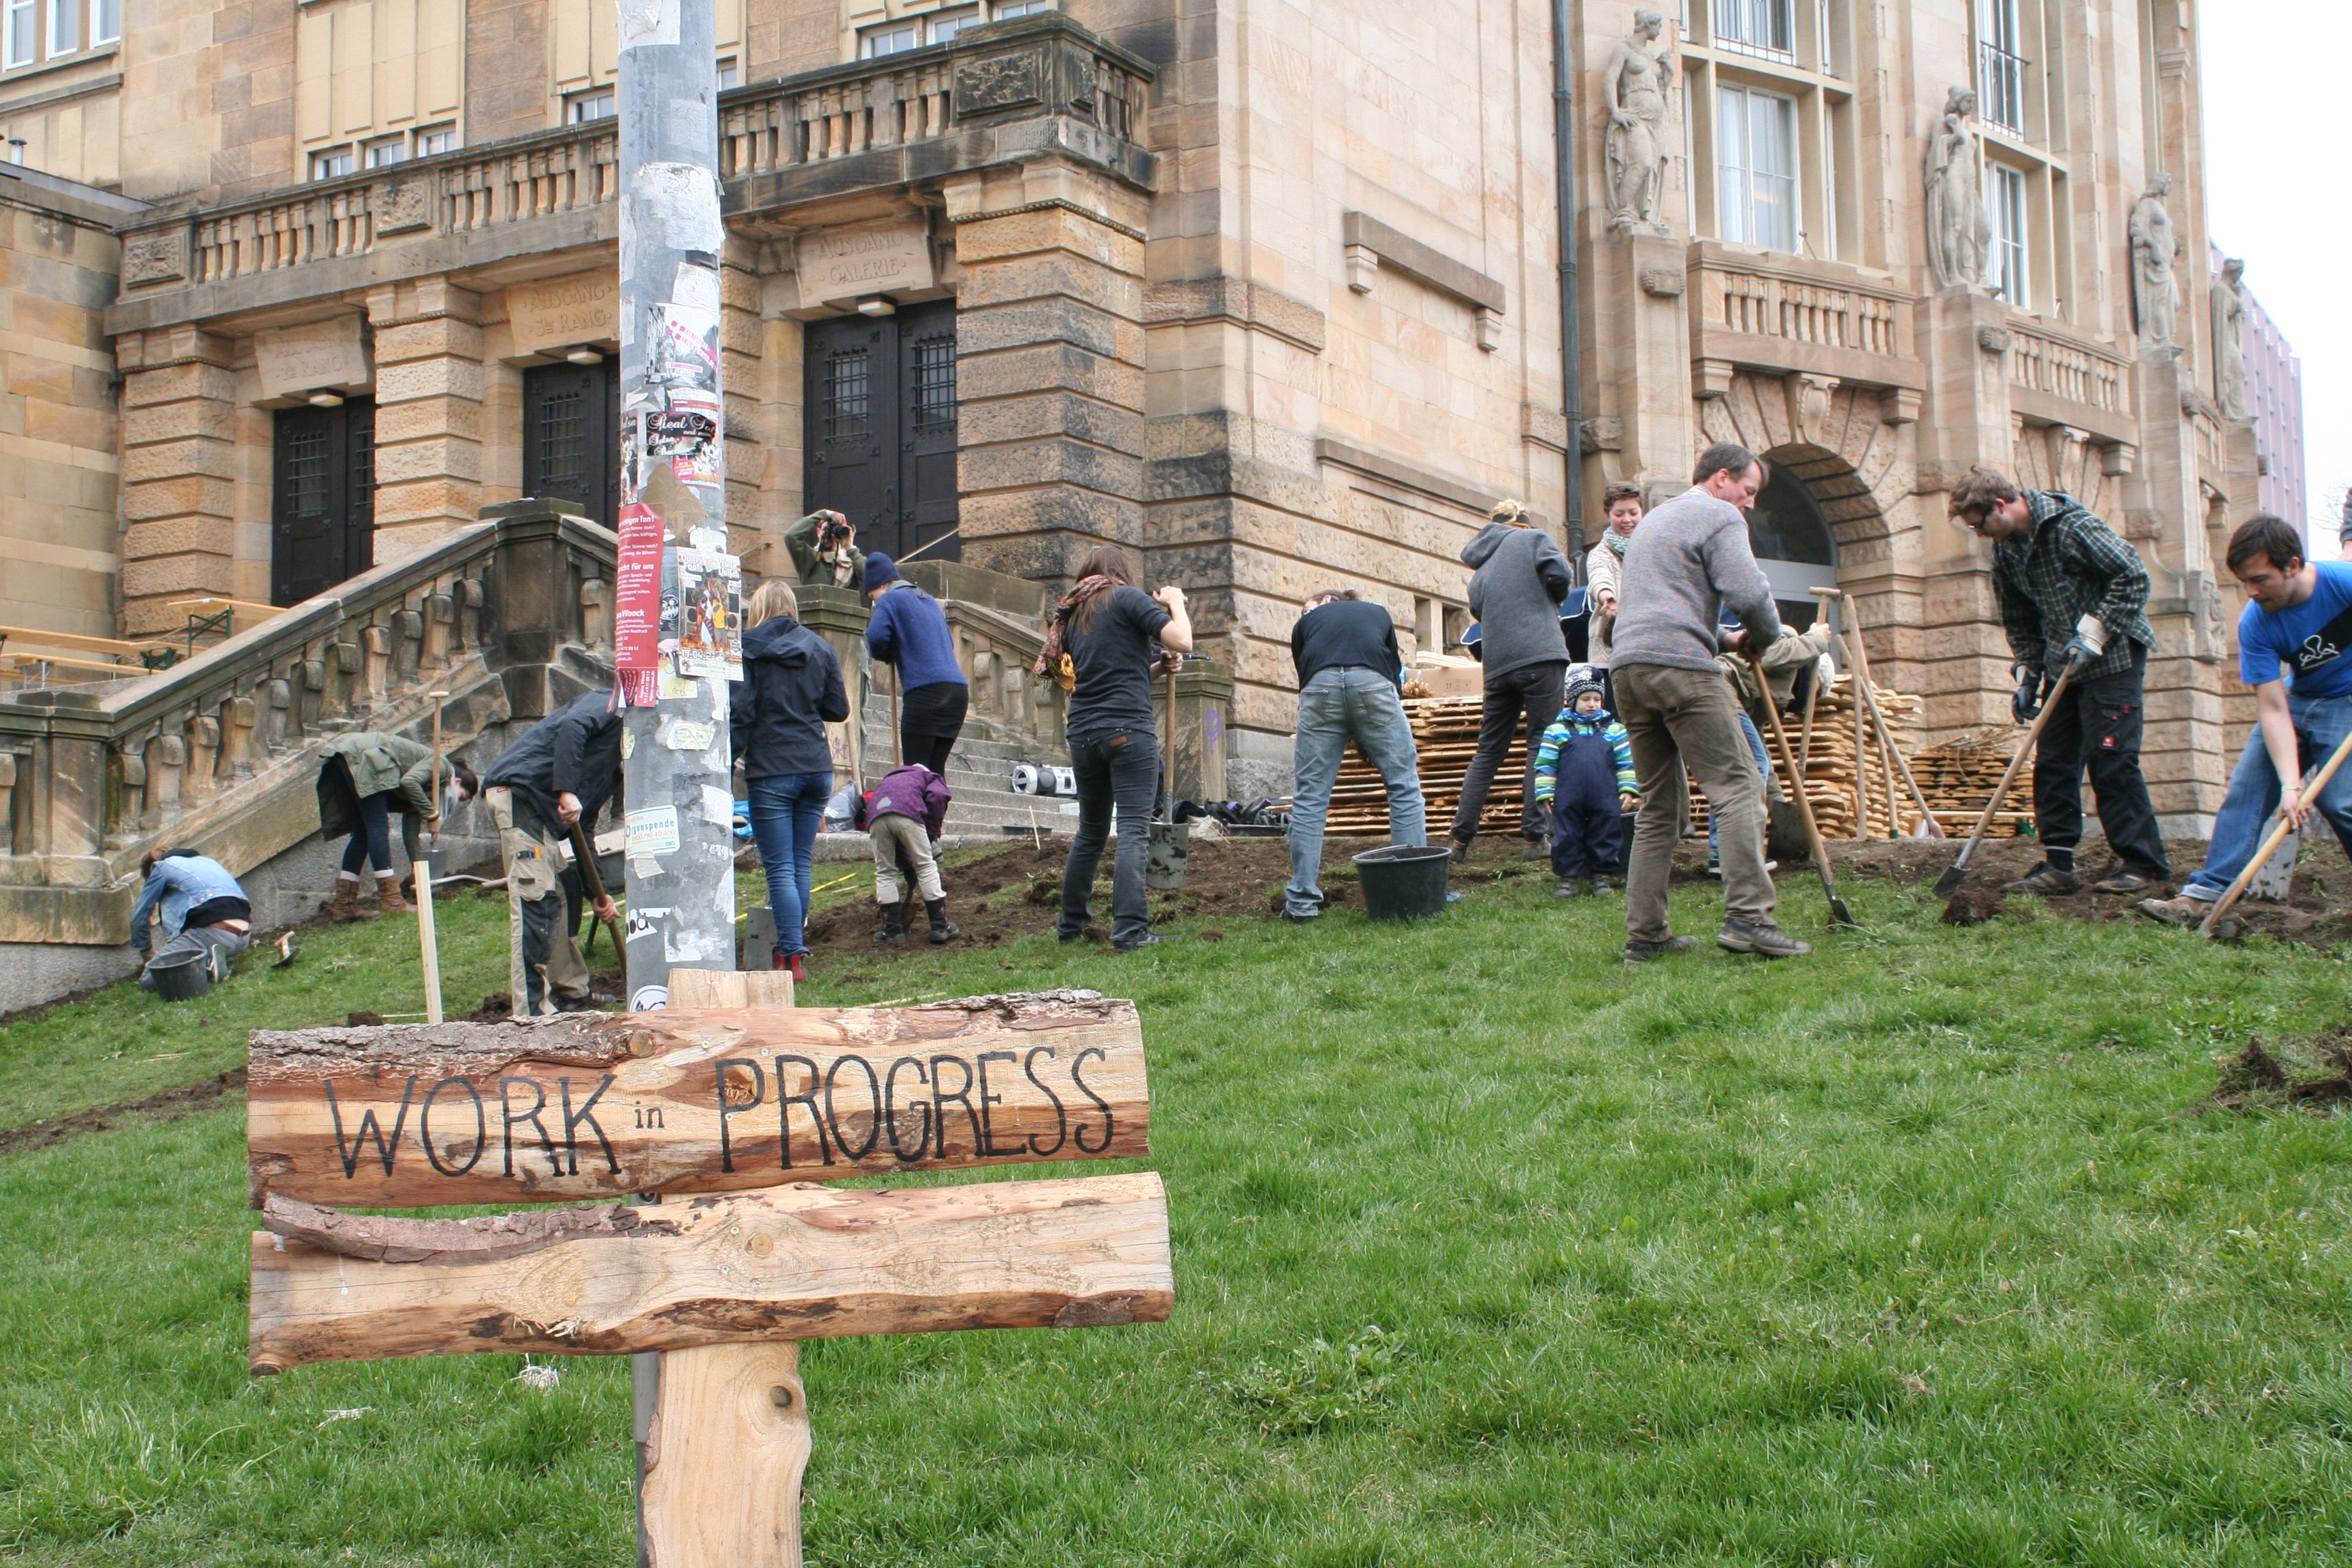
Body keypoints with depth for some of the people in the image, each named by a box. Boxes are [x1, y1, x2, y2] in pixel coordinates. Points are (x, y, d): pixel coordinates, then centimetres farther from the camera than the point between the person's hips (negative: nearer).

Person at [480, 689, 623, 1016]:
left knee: (553, 901, 16)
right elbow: (570, 727, -18)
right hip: (518, 792, -10)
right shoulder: (608, 705, 5)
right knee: (535, 900, -12)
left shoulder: (613, 767, 29)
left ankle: (571, 991, 28)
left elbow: (584, 829, 28)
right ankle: (532, 1011, -15)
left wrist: (598, 894, 23)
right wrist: (566, 792, -26)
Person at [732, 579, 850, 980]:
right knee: (801, 863, 14)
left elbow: (739, 714, -11)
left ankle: (793, 957, -7)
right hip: (816, 767, 5)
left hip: (771, 771, -5)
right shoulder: (820, 648, 8)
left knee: (780, 868, -3)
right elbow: (838, 709, 11)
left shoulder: (747, 650, -6)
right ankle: (793, 945, 19)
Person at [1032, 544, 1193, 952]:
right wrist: (1176, 602, 7)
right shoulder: (1128, 597, -2)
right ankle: (1130, 930, -15)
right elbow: (1181, 641, -11)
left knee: (1090, 830, 18)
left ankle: (1071, 924, 25)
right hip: (1128, 728, -7)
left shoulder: (1071, 614, 19)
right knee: (1134, 830, -8)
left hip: (1082, 731, 7)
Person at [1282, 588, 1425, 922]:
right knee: (1404, 786, 8)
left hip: (1320, 686, 0)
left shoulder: (1306, 622, 32)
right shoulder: (1378, 614, 34)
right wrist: (1377, 744, 35)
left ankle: (1302, 902, 5)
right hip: (1373, 683, 0)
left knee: (1309, 797, 5)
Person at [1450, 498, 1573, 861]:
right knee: (1541, 747, -3)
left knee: (1488, 752, 11)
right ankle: (1535, 837, -8)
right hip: (1539, 656, -5)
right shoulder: (1533, 540, 7)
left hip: (1497, 664, 5)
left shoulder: (1481, 569, 22)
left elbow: (1478, 610, 19)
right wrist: (1556, 600, 10)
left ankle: (1461, 839, 8)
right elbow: (1557, 573, -8)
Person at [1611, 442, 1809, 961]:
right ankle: (1746, 915, -18)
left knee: (1658, 805, 11)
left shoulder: (1652, 521, 31)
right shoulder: (1719, 517, 3)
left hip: (1628, 665, 8)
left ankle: (1644, 933, 8)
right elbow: (1748, 591, -11)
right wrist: (1766, 633, 9)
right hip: (1682, 667, -8)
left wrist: (1723, 640, 25)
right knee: (1737, 787, -8)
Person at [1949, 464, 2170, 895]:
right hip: (2063, 665, 8)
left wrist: (2093, 634, -20)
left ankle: (2143, 863, -5)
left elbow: (2133, 576, -18)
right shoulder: (2005, 551, 6)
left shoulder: (2071, 525, -18)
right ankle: (2058, 863, 6)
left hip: (2113, 657, -8)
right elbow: (2019, 621, 17)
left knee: (2110, 758, -11)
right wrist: (2028, 677, 11)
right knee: (2052, 760, 3)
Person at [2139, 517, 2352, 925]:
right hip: (2296, 699, 4)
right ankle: (2205, 895, -6)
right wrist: (2290, 784, -31)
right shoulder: (2255, 624, -17)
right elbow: (2273, 709, -19)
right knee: (2245, 791, -4)